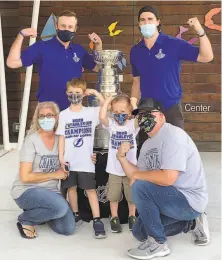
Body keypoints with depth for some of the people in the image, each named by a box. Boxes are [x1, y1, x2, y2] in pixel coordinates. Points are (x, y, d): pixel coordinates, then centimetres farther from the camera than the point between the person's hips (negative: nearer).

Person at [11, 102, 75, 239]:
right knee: (61, 207, -32)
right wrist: (54, 175, -15)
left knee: (68, 229, -8)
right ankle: (25, 219, -4)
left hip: (50, 191, 6)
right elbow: (25, 176, -19)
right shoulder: (32, 140, -15)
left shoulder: (60, 140, 1)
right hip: (26, 191, -6)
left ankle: (40, 213, 20)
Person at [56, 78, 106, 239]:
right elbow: (61, 137, 3)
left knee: (91, 189, -2)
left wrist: (95, 92, -10)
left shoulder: (91, 112, 1)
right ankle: (76, 215, 28)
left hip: (86, 160, -2)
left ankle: (97, 221, -1)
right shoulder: (63, 114, 4)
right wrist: (61, 156, -3)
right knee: (71, 188, 12)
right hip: (69, 160, 2)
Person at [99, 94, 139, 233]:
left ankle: (132, 217, 33)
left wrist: (134, 103, -21)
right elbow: (102, 117, -25)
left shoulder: (132, 125, -7)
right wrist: (107, 101, -16)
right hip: (114, 169, 1)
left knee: (132, 196, 14)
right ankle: (114, 218, 28)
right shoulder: (111, 124, -5)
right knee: (114, 196, 11)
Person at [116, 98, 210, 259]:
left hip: (189, 200, -10)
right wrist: (122, 157, -5)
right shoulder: (147, 144, 9)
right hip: (174, 197, 10)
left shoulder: (173, 135, -21)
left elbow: (168, 178, -31)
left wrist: (138, 175, -16)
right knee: (140, 232, 15)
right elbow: (136, 176, 7)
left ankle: (158, 243, -11)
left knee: (140, 187, -26)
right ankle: (191, 223, 21)